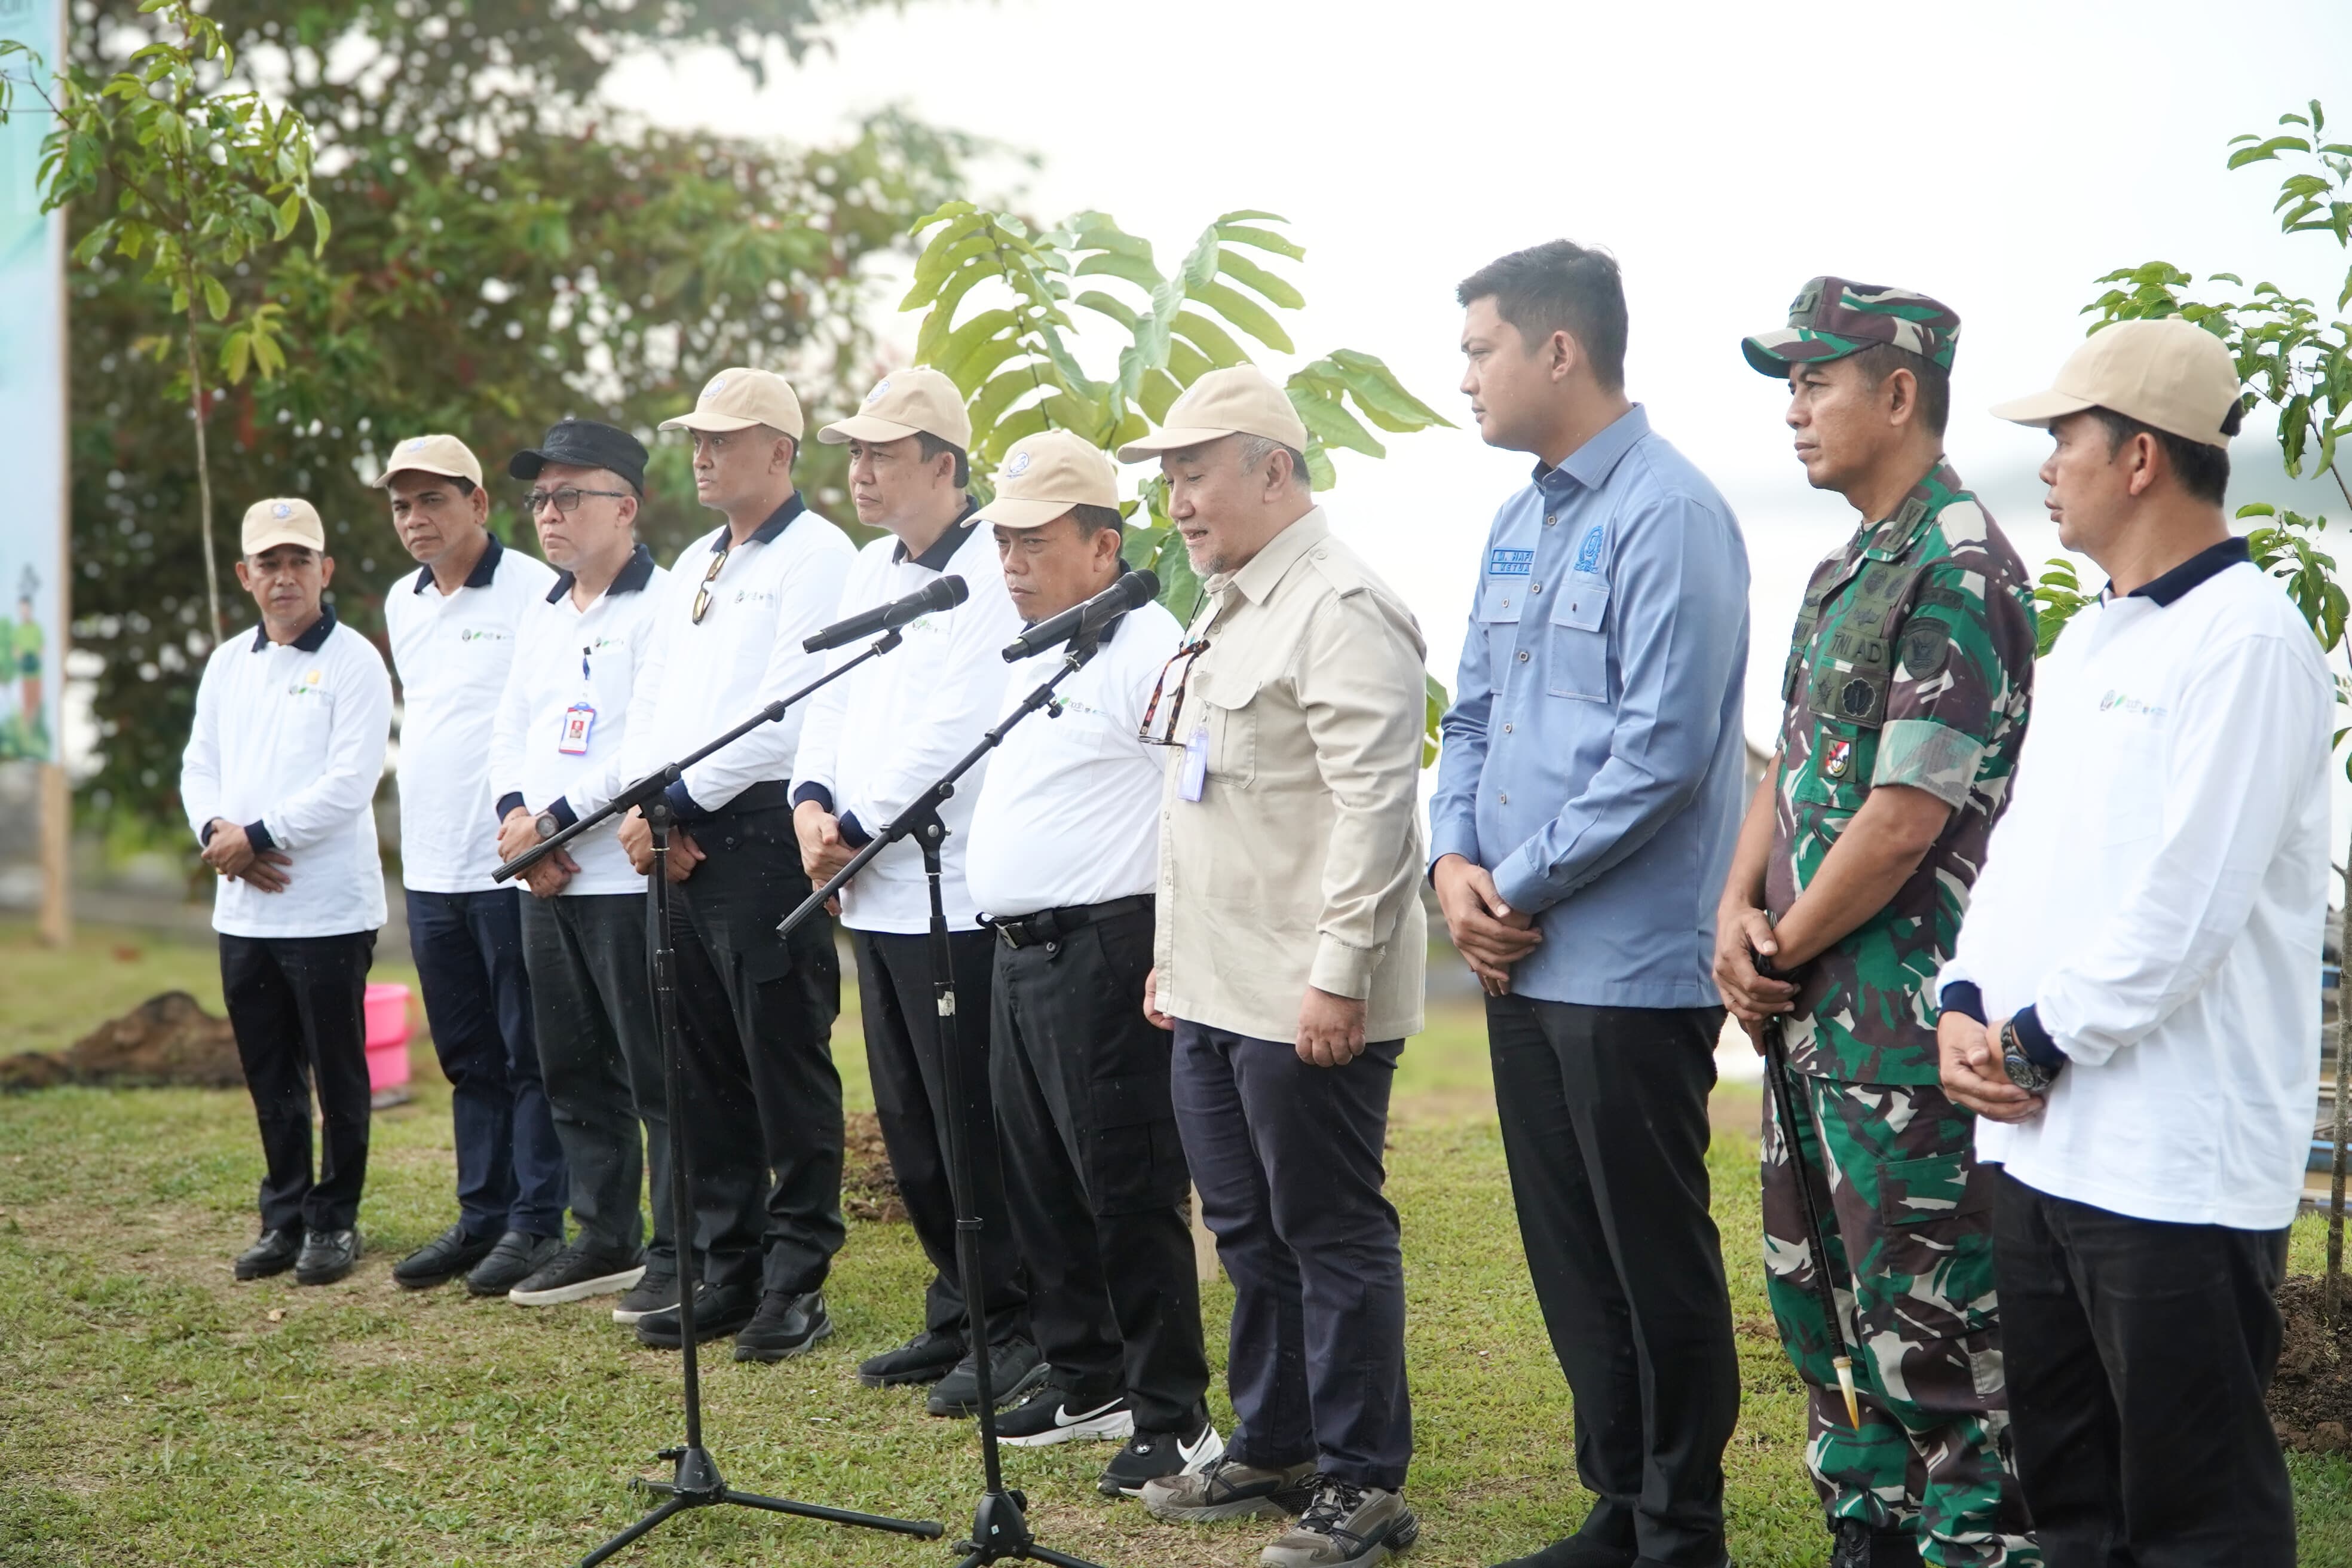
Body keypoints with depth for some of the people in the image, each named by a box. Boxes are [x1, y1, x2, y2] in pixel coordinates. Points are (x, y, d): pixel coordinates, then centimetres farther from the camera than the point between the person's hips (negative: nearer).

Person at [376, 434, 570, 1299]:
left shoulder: (534, 591, -9)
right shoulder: (402, 604, 15)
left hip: (512, 866, -7)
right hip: (429, 867, 8)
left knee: (529, 1054, -1)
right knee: (468, 1057, 13)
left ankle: (537, 1222, 6)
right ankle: (482, 1216, 21)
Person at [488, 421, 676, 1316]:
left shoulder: (660, 605, -9)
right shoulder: (541, 616, 18)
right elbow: (511, 732, 17)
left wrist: (556, 822, -16)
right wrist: (514, 815, -2)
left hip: (627, 875, -8)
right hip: (545, 877, 8)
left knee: (658, 1075, -4)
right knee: (574, 1073, 14)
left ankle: (680, 1254, 2)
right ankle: (605, 1241, 24)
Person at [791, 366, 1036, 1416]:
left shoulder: (989, 575, -13)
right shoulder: (870, 571, 16)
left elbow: (953, 733, -19)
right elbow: (834, 700, 17)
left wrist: (856, 831, -14)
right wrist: (812, 799, -1)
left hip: (955, 896, -9)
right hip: (875, 894, 9)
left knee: (971, 1123, -3)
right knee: (908, 1124, 15)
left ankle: (1015, 1330, 9)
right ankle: (957, 1312, 26)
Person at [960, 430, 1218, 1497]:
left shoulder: (1145, 650, -13)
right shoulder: (1033, 658, 17)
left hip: (1102, 954, -10)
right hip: (1018, 954, 10)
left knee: (1129, 1190, -6)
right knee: (1040, 1183, 15)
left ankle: (1175, 1418, 2)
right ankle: (1085, 1382, 28)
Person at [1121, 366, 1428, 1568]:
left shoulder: (1340, 610, -15)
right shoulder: (1228, 609, 17)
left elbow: (1374, 804, -21)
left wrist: (1339, 973, -23)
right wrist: (1175, 951, 21)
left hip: (1305, 1004, -10)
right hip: (1214, 993, 10)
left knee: (1332, 1237, -1)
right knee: (1250, 1232, 17)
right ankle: (1272, 1448, 29)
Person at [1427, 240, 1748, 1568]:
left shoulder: (1667, 515, -13)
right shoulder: (1520, 523, 14)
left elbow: (1661, 751, -19)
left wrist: (1522, 885, -12)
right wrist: (1456, 862, 1)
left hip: (1630, 964, -9)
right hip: (1522, 959, 9)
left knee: (1657, 1263, 1)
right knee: (1569, 1258, 15)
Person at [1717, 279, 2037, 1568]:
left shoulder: (1960, 572, -15)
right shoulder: (1844, 571, 14)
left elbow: (1900, 823, -19)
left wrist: (1781, 954, -8)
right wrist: (1738, 911, 0)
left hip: (1905, 1018, -10)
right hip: (1813, 1011, 10)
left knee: (1925, 1320, -3)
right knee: (1817, 1296, 17)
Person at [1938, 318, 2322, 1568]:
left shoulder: (2246, 636, -13)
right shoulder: (2087, 638, 16)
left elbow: (2186, 901, -19)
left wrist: (2038, 1043, -12)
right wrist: (1967, 1006, 2)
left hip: (2176, 1167, -9)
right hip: (2039, 1141, 9)